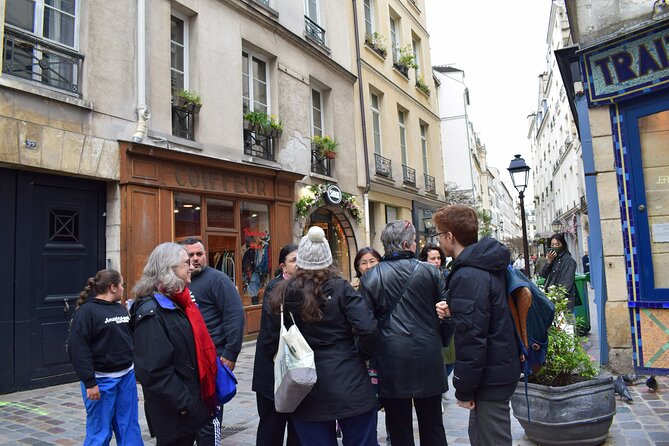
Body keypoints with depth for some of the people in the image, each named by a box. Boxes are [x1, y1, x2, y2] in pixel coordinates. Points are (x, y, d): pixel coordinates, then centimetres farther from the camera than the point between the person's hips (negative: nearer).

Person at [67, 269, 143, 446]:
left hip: (126, 377, 7)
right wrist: (89, 382, -19)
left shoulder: (121, 308, 12)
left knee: (129, 428, 13)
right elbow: (78, 348, -17)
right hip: (101, 380, -7)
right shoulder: (87, 311, -11)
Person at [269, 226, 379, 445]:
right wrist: (361, 354, 2)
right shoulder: (341, 288, -8)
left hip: (305, 387, 2)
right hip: (348, 381, -1)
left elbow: (276, 338, 0)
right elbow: (368, 329, -16)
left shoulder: (283, 293, -3)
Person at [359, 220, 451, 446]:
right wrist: (440, 341, 14)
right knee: (432, 426, 17)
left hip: (391, 360, 0)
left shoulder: (370, 277, -5)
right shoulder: (430, 271, -4)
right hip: (428, 357, 1)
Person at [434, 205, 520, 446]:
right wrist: (452, 309, 0)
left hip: (489, 377, -10)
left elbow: (471, 337, -25)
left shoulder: (468, 276, -23)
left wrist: (463, 389, -16)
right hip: (500, 368, 10)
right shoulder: (489, 265, 7)